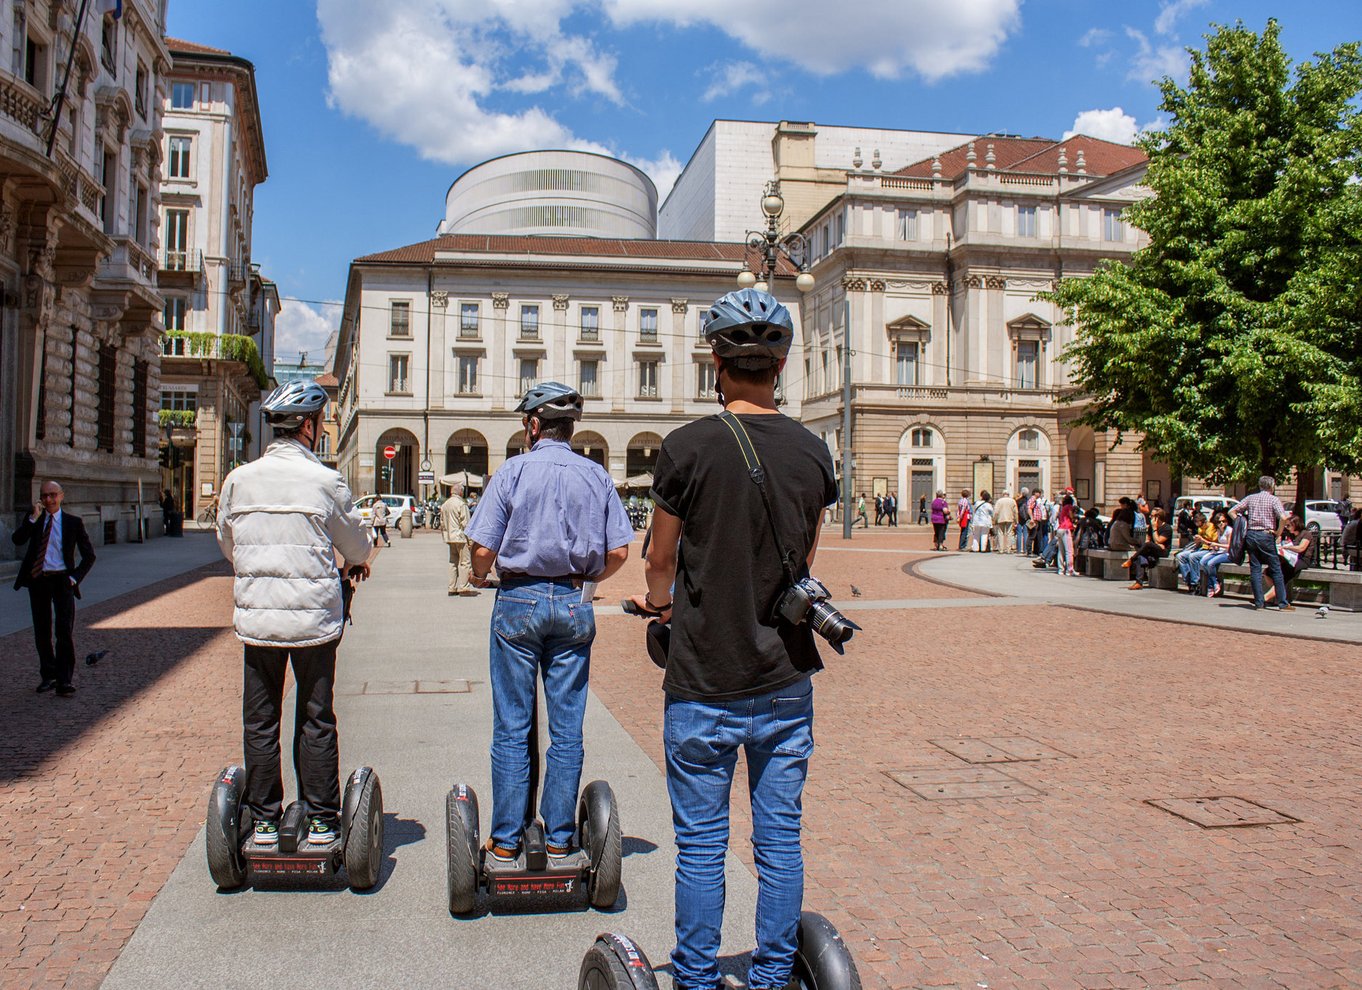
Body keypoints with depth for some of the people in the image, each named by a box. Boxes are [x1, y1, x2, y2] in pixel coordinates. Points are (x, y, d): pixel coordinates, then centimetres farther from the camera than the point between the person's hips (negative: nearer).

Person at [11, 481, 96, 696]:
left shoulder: (73, 522, 2)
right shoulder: (33, 519, 7)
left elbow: (89, 555, 5)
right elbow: (17, 539, -11)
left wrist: (74, 577, -6)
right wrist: (34, 517, -17)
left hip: (62, 580, -3)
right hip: (38, 580, 3)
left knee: (65, 631, -11)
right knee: (42, 631, 10)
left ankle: (65, 682, -9)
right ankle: (48, 676, 24)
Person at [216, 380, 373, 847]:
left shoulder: (239, 480, 1)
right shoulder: (326, 481, -8)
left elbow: (227, 544, 15)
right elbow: (357, 546, 5)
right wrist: (354, 564, 29)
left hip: (255, 617, 3)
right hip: (314, 616, -2)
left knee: (259, 722, 11)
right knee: (316, 721, 7)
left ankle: (264, 821, 18)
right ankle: (321, 822, 13)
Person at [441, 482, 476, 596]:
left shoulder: (445, 504, 13)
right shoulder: (461, 504, -13)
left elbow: (442, 523, 17)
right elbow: (464, 523, -16)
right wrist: (469, 537, -11)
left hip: (450, 537, 8)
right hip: (460, 536, -8)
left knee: (453, 561, 14)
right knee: (465, 561, -3)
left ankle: (452, 587, 16)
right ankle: (464, 587, -5)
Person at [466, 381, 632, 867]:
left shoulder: (513, 471, -5)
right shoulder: (596, 475, 4)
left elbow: (483, 548, -9)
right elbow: (619, 551, 1)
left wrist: (479, 576, 12)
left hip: (519, 601, -2)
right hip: (574, 604, 3)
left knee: (511, 727, 4)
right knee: (567, 728, 8)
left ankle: (505, 844, 10)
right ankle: (559, 840, 14)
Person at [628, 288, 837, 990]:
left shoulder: (688, 446, -11)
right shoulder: (813, 452, 1)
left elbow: (661, 563, 2)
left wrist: (659, 602, 24)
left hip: (705, 682, -3)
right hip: (786, 678, 4)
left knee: (701, 846, 7)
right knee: (780, 841, 13)